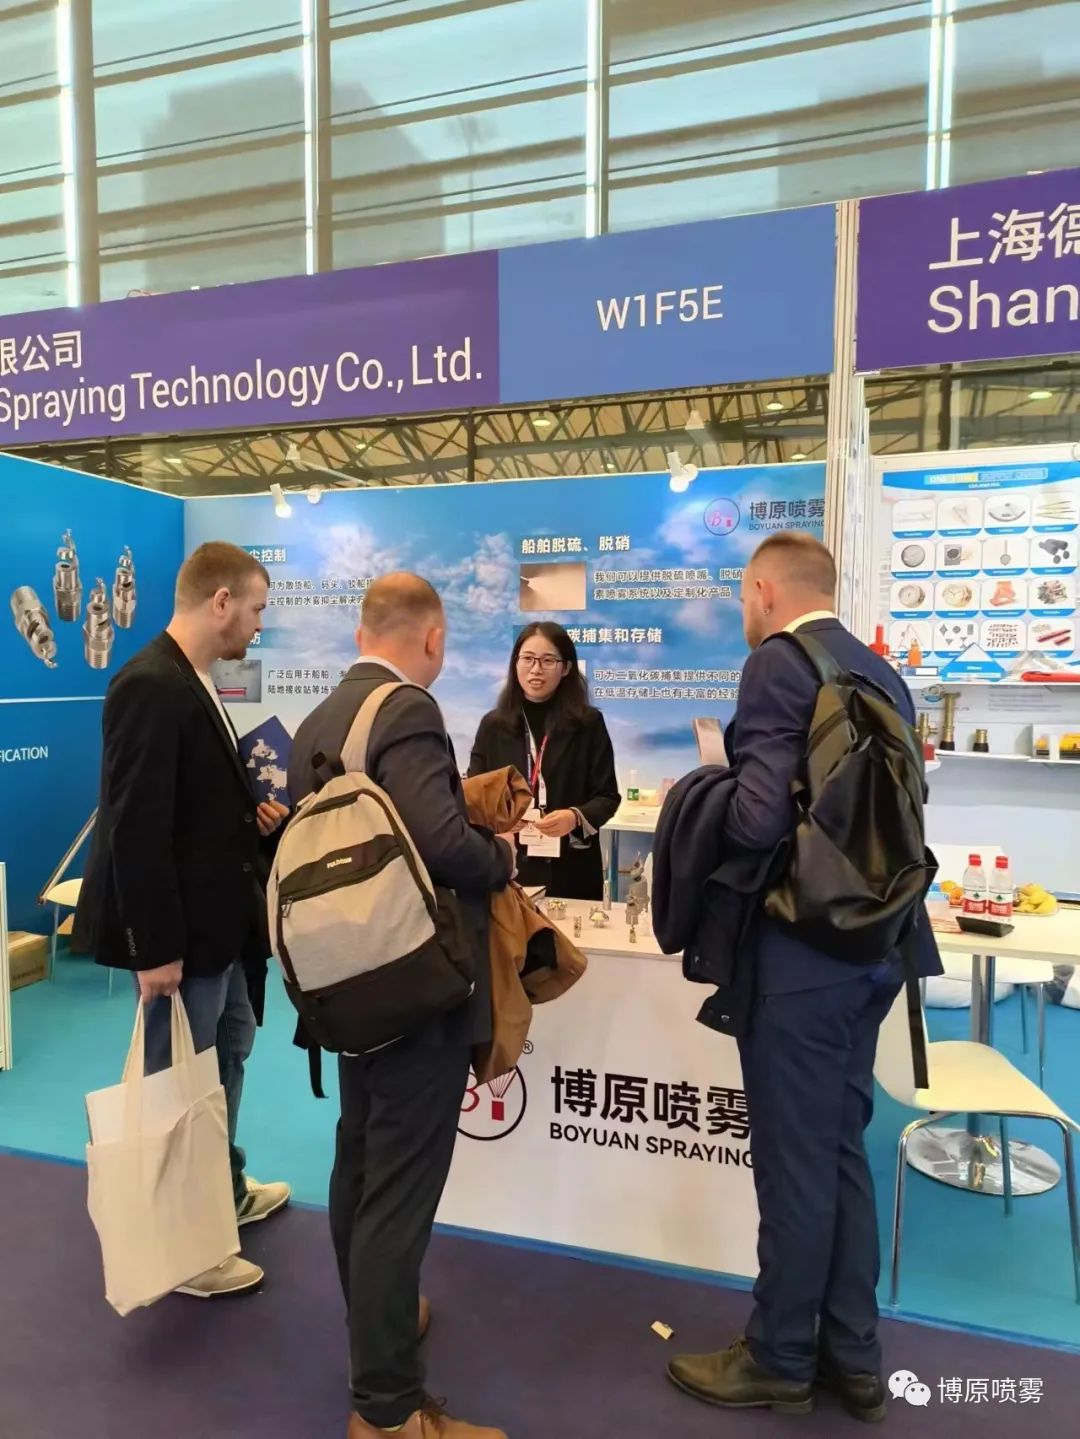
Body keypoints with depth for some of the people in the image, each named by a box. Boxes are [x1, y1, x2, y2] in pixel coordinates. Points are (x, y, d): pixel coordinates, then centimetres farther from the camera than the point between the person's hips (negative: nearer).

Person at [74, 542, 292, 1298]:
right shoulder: (150, 686, -22)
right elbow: (137, 828, -25)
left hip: (220, 916, 10)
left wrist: (252, 812, 1)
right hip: (183, 926, -10)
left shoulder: (196, 682, 9)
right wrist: (155, 947, -23)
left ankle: (225, 1190, 44)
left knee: (229, 1052, 23)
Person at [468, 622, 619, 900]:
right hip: (508, 867, 1)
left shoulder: (589, 723, 0)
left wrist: (576, 817, -20)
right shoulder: (493, 725, 5)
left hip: (572, 870, -1)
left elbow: (607, 795, 0)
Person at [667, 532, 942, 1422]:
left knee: (793, 1161, 8)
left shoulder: (777, 666, -15)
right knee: (841, 1149, 20)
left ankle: (779, 1361, 28)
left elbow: (759, 821, -25)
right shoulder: (881, 672, 9)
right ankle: (851, 1355, 35)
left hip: (802, 948, -8)